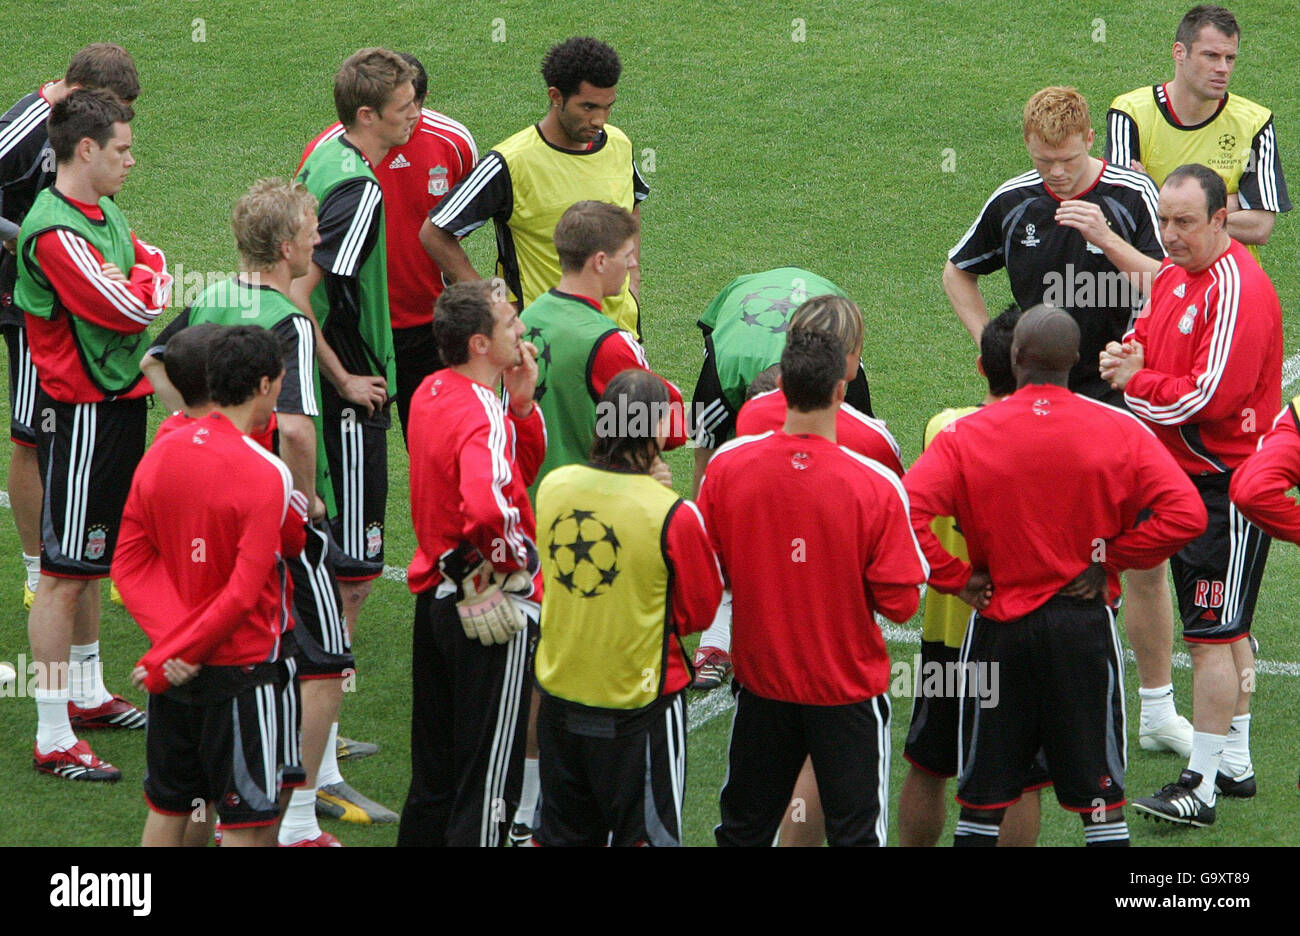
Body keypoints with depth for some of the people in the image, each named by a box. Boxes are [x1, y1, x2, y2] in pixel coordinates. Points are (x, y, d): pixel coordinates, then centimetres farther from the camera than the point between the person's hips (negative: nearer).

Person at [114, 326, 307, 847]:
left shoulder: (162, 451, 0)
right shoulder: (265, 475, -18)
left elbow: (129, 561, 0)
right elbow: (245, 591, -22)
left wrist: (170, 639, -9)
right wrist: (170, 660, -16)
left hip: (173, 670, 6)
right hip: (241, 668, -6)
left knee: (167, 807, 16)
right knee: (250, 823, 1)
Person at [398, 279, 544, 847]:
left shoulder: (431, 392, 6)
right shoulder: (484, 416, -22)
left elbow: (522, 468, 13)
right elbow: (487, 504, -41)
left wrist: (522, 403, -3)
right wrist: (510, 560, -22)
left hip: (436, 596, 9)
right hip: (492, 609, -9)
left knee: (433, 774, 19)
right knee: (487, 782, 0)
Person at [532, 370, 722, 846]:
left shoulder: (553, 486, -7)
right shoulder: (672, 515, -21)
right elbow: (698, 611, -7)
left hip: (559, 690, 5)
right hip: (638, 697, -5)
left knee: (560, 834, 18)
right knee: (646, 834, 9)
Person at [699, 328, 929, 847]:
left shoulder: (727, 466, -12)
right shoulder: (876, 485, -21)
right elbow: (900, 602, -15)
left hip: (761, 681, 3)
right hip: (849, 687, -3)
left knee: (744, 827, 17)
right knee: (856, 830, 8)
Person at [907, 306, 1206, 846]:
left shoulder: (966, 437, -8)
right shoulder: (1120, 432, -5)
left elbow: (905, 513, -19)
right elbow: (1186, 513, -12)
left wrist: (956, 579, -7)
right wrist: (1113, 558, -2)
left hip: (999, 626, 0)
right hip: (1086, 626, 0)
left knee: (983, 803, 10)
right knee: (1101, 800, 6)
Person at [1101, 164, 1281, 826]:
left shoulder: (1238, 293, -20)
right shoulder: (1174, 273, 9)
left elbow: (1207, 398, -24)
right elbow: (1147, 334, 20)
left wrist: (1133, 382, -11)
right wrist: (1126, 354, -5)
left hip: (1227, 487, -9)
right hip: (1182, 475, 9)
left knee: (1211, 635, -7)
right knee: (1223, 630, 17)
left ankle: (1200, 786, -4)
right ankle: (1235, 764, 26)